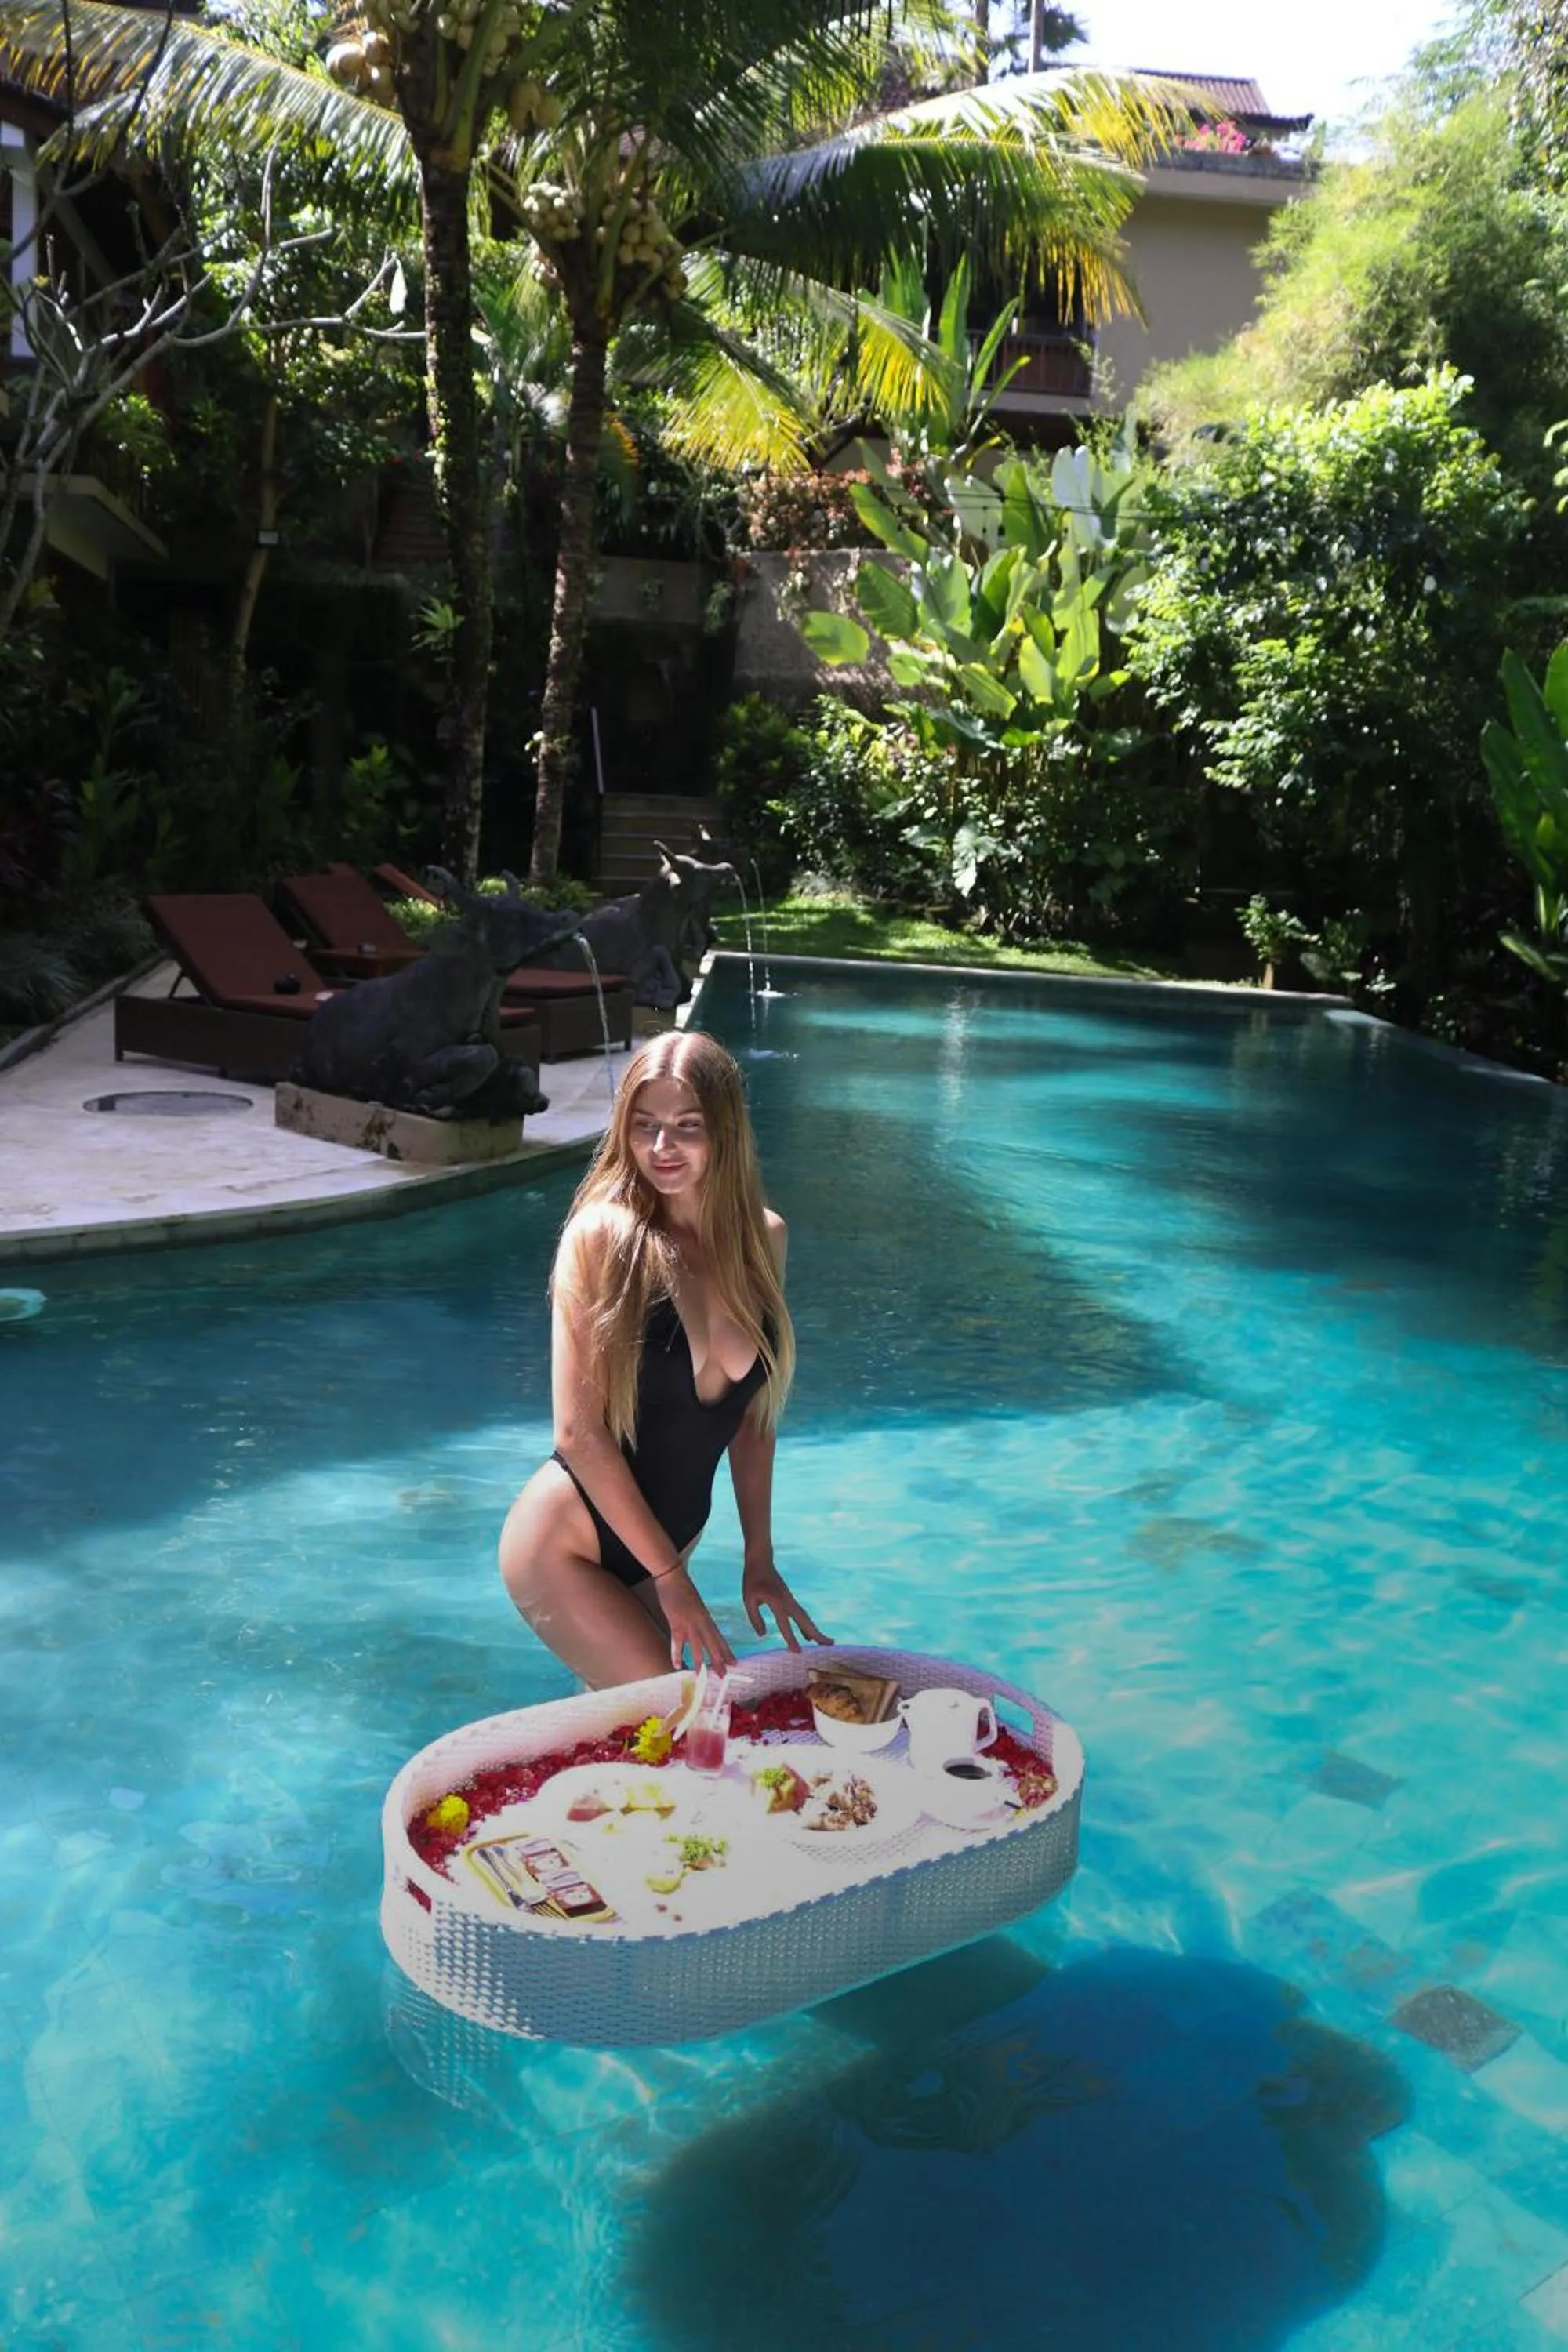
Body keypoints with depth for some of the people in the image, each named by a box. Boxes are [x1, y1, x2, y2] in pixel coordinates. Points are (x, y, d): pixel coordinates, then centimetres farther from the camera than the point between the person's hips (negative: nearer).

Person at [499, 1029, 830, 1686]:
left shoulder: (763, 1237, -2)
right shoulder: (604, 1235, -19)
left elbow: (751, 1412, 8)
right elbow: (578, 1431, -19)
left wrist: (759, 1558, 7)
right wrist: (671, 1576, -15)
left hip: (666, 1540, 6)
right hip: (566, 1550, -6)